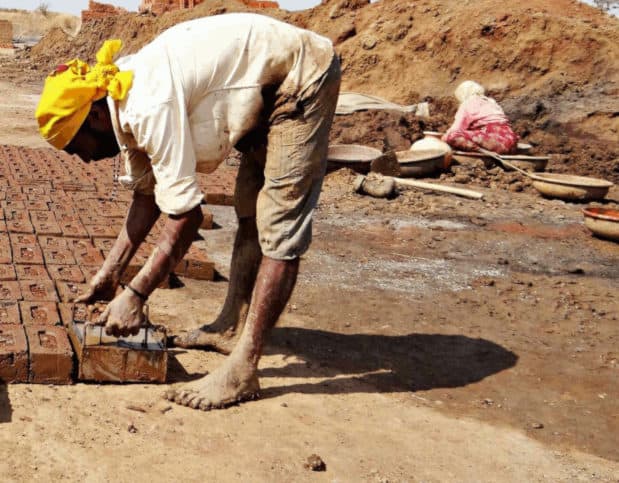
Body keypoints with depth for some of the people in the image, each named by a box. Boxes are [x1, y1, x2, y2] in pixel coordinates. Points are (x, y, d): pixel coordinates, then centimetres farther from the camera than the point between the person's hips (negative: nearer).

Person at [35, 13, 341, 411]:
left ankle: (242, 371, -11)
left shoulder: (150, 107, -28)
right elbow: (147, 193, 10)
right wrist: (111, 272, 10)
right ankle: (233, 326, 27)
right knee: (251, 215, 15)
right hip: (269, 91, 10)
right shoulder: (127, 102, 1)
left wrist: (135, 295, -18)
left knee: (279, 229, -12)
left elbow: (186, 215, -26)